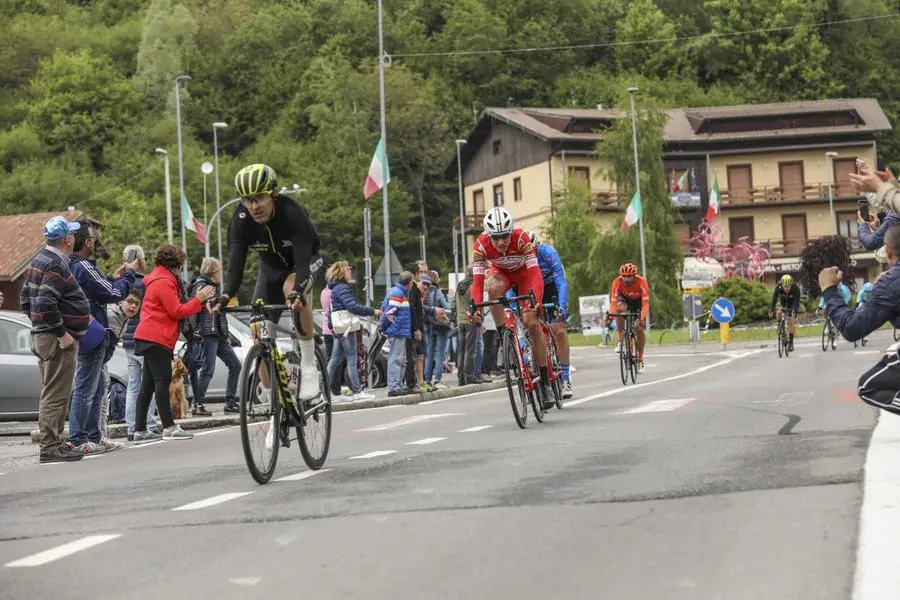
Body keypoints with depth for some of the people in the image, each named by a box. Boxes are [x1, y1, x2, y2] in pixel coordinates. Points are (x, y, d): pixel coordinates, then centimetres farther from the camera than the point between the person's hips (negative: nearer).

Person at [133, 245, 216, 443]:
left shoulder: (161, 280, 22)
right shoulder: (164, 282, -12)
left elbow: (176, 309, 20)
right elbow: (177, 312, -14)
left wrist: (200, 301, 12)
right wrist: (198, 299, -7)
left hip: (150, 338, 11)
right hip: (156, 339, -11)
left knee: (148, 384, 7)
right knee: (162, 381, -9)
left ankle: (140, 430, 7)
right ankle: (169, 427, -9)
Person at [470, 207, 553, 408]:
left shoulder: (521, 237, -34)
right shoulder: (481, 245, -30)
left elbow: (535, 272, -37)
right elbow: (477, 280, -29)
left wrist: (536, 300, -52)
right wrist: (477, 306, -44)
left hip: (524, 273, -1)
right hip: (501, 273, 1)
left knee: (532, 323, -15)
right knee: (494, 287, -37)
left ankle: (545, 382, -6)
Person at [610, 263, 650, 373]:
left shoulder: (642, 282, -35)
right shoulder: (617, 282, -33)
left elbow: (645, 303, -41)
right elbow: (613, 301, -38)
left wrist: (643, 318, -54)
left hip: (639, 300, 0)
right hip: (625, 298, 1)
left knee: (639, 329, -10)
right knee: (620, 307, -35)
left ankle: (640, 359, 5)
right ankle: (619, 340, -21)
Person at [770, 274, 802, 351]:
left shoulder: (796, 288, -36)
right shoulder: (778, 287, -34)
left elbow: (797, 301, -36)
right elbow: (774, 299, -31)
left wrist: (795, 312, -48)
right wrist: (771, 310, -39)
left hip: (792, 300, -2)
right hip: (782, 299, 2)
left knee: (792, 321, -10)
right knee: (778, 313, -23)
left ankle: (791, 342, -2)